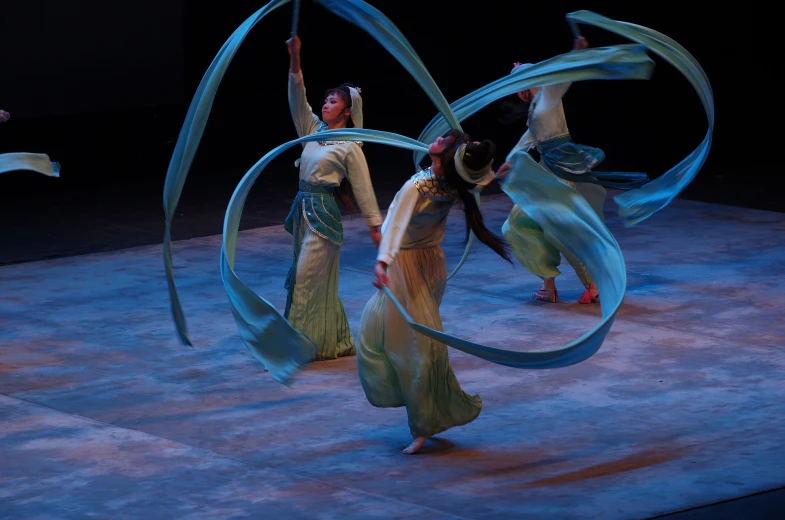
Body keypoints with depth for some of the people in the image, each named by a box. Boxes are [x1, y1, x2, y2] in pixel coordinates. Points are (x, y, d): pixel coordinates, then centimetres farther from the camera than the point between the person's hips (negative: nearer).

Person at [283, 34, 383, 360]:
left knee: (308, 280, -8)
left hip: (323, 213, -7)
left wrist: (374, 225, -3)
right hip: (303, 209, 7)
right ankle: (336, 342, 21)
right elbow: (297, 100, 2)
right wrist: (295, 61, -10)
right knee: (320, 282, 12)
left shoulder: (349, 147, -6)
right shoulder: (314, 129, 10)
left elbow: (363, 187, -4)